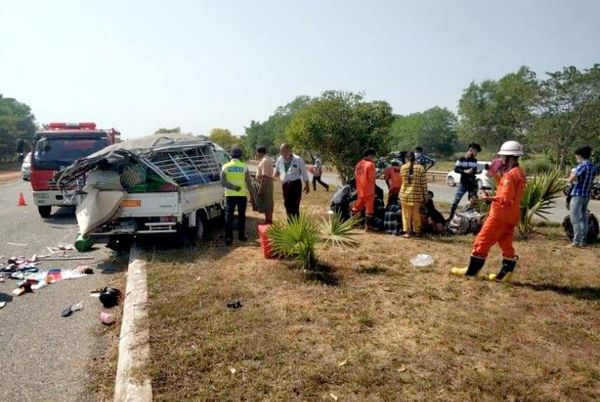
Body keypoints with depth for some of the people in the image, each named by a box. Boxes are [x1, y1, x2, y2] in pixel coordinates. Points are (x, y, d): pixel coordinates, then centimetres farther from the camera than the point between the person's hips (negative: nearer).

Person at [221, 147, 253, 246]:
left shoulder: (226, 166, -1)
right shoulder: (244, 166, -4)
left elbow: (223, 182, -9)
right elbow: (248, 182, -5)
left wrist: (233, 187, -10)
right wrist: (252, 193, 4)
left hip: (230, 195, 0)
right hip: (242, 195, 0)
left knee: (229, 216, 4)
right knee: (241, 216, 12)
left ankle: (229, 238, -2)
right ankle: (241, 236, 20)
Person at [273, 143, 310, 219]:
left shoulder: (298, 160, -10)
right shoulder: (279, 160, 1)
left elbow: (304, 173, -2)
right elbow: (277, 172, 15)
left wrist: (307, 185, 0)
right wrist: (272, 176, -3)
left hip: (295, 184, -5)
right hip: (285, 184, 5)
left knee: (295, 206, -8)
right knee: (287, 205, 13)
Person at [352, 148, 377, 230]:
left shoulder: (358, 164, 8)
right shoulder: (370, 164, -14)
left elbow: (356, 176, 13)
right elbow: (372, 178, -17)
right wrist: (376, 175, 2)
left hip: (360, 190, 7)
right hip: (368, 190, -7)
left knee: (357, 207, 17)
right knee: (369, 207, 2)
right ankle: (368, 225, 6)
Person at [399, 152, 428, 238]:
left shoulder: (403, 167, -2)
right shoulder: (420, 168, -4)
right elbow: (424, 184, -3)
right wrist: (425, 196, 4)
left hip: (405, 194, 0)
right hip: (416, 194, 0)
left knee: (406, 214, 8)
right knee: (416, 214, 14)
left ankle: (407, 232, 10)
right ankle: (417, 231, 24)